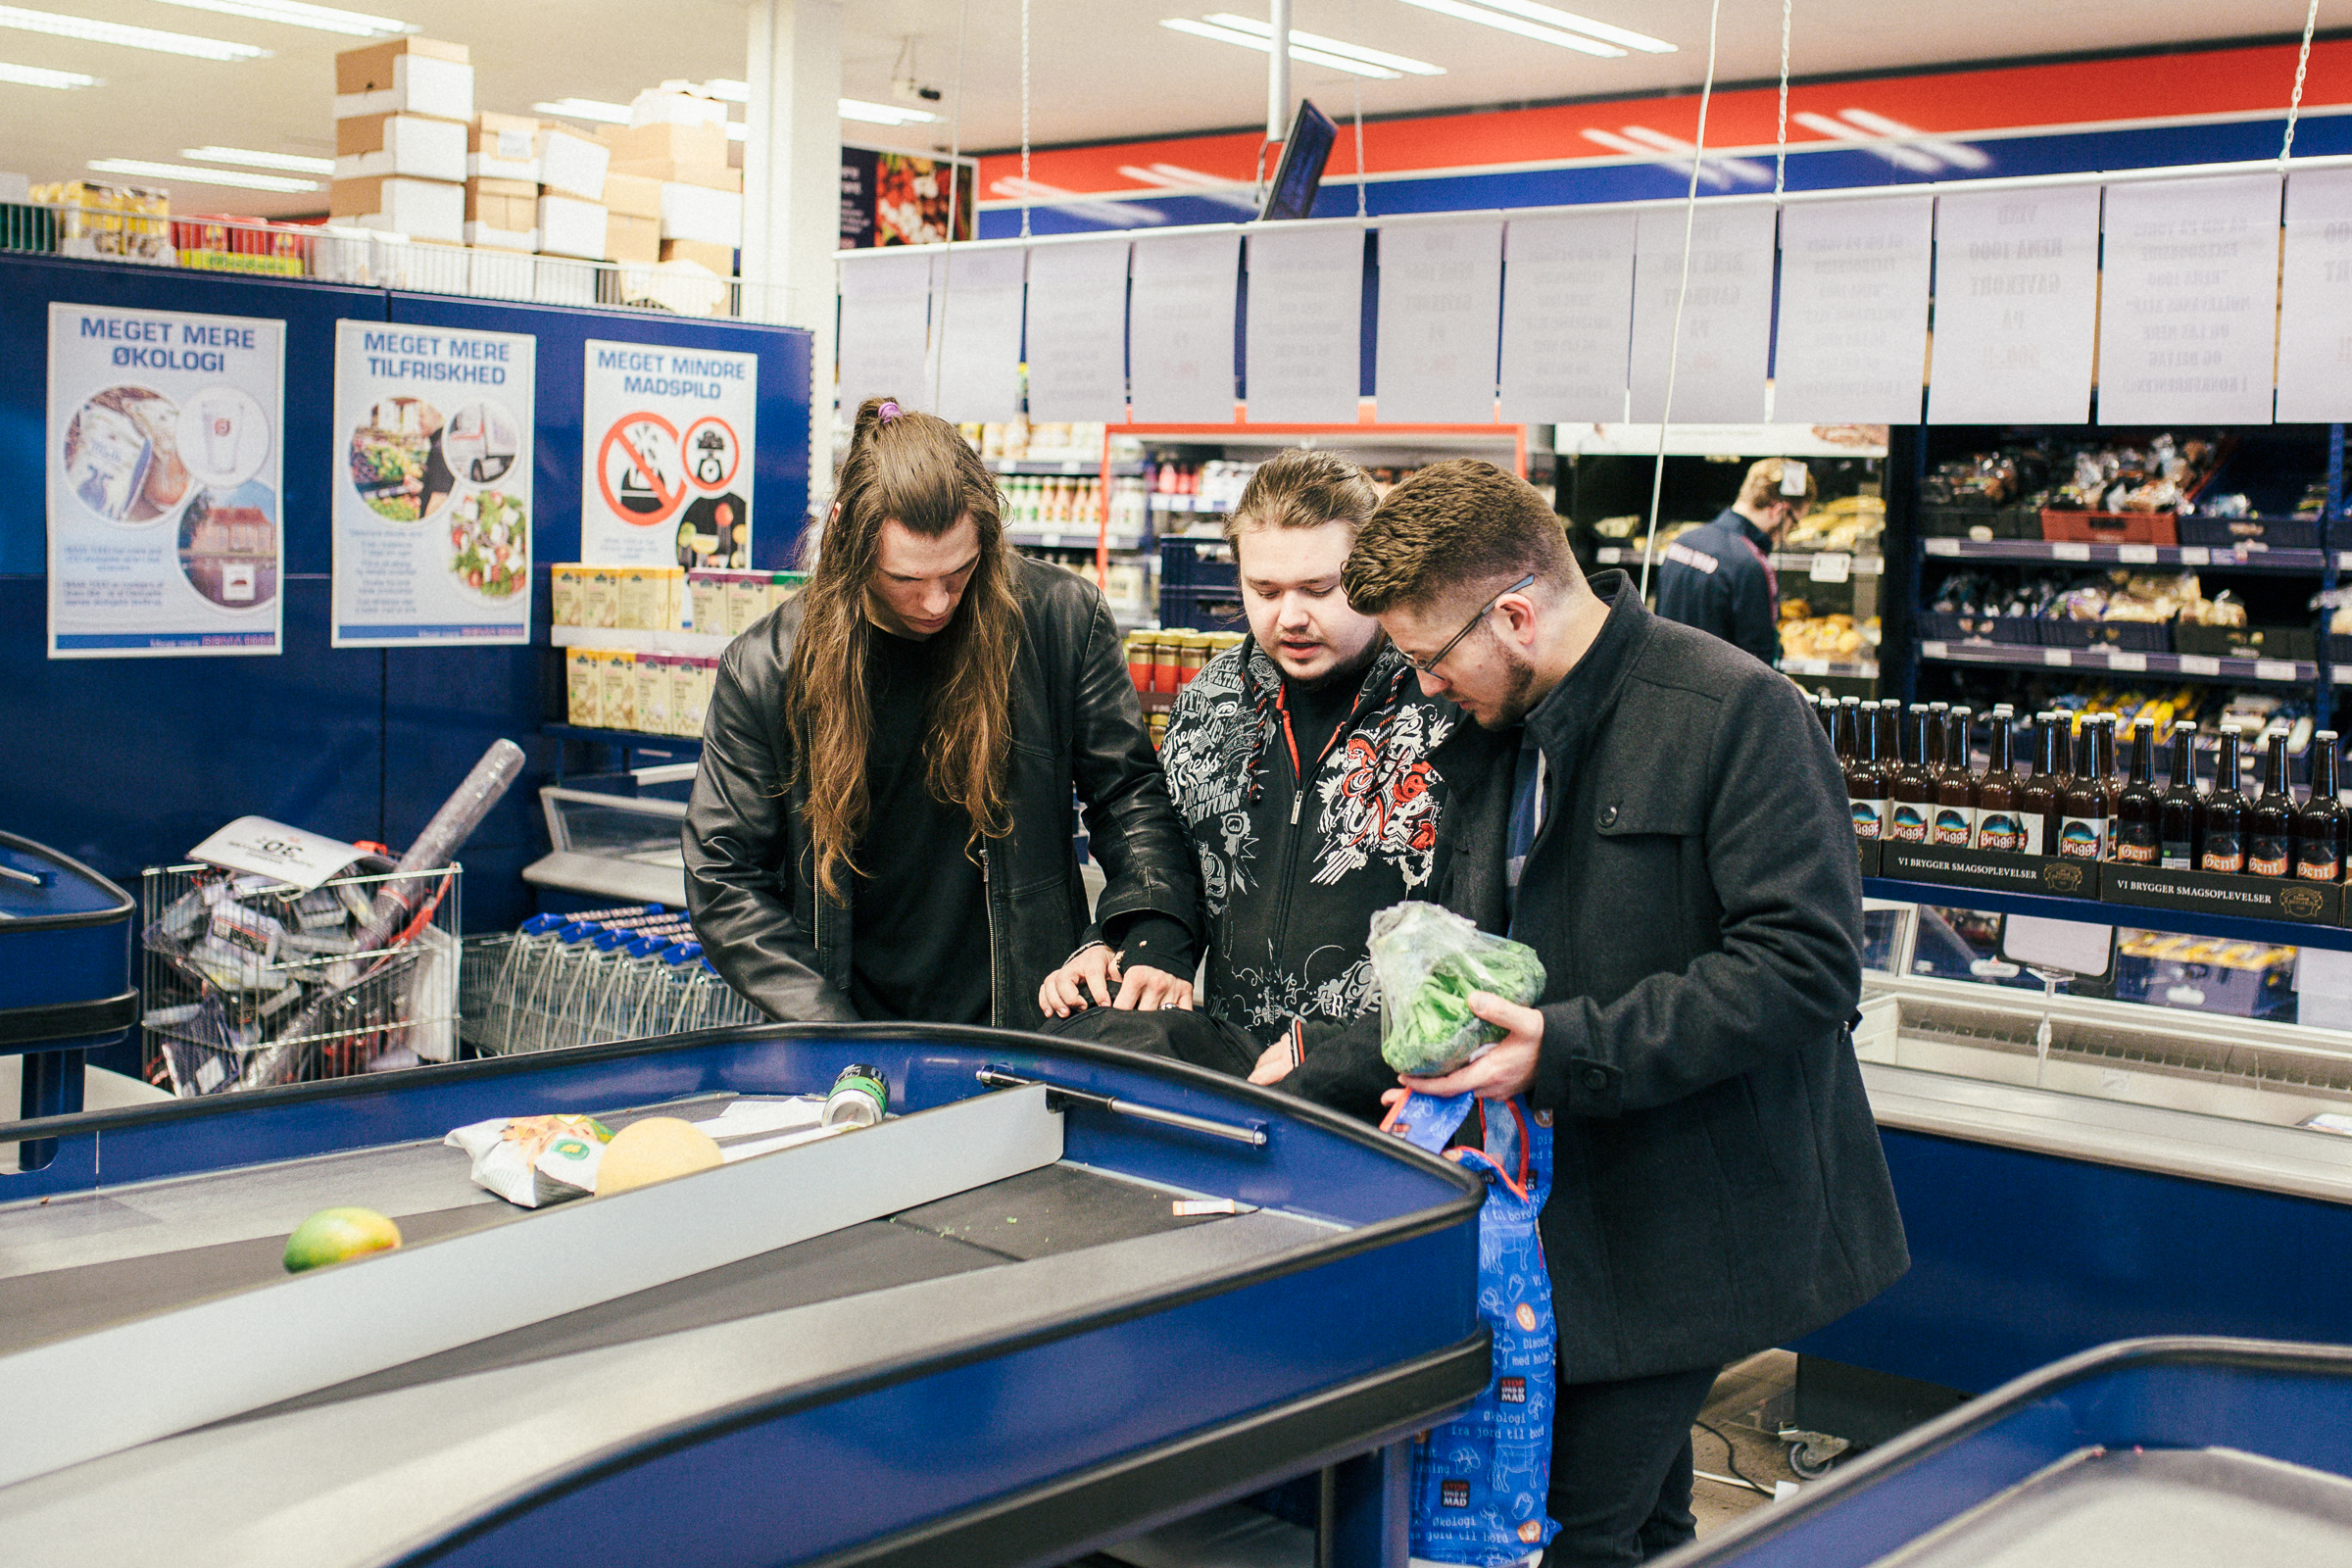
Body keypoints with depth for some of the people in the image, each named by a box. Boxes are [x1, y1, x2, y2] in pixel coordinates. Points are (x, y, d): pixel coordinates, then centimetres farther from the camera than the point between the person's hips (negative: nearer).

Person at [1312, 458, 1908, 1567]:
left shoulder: (1738, 712, -15)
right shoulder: (1491, 734, 10)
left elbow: (1804, 963, -22)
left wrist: (1566, 1050, -23)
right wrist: (1444, 1065, 1)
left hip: (1695, 1215, -7)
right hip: (1565, 1202, 8)